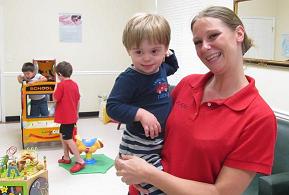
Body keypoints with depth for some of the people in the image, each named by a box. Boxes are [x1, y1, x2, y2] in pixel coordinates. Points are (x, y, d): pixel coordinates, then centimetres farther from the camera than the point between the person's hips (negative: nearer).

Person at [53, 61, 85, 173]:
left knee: (68, 139, -3)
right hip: (72, 116, 8)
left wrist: (54, 91, 4)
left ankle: (80, 161, -3)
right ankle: (66, 157, 30)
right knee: (63, 135, 21)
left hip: (65, 117, -8)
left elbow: (55, 99, -14)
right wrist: (76, 114, 22)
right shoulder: (74, 84, 6)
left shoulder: (61, 85, -17)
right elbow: (78, 100, 12)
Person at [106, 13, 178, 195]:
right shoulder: (129, 78, -21)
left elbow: (173, 67, 27)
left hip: (162, 142, 8)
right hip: (139, 146, -8)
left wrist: (169, 53, 10)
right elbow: (113, 107, -21)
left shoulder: (161, 69, 3)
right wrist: (141, 114, -31)